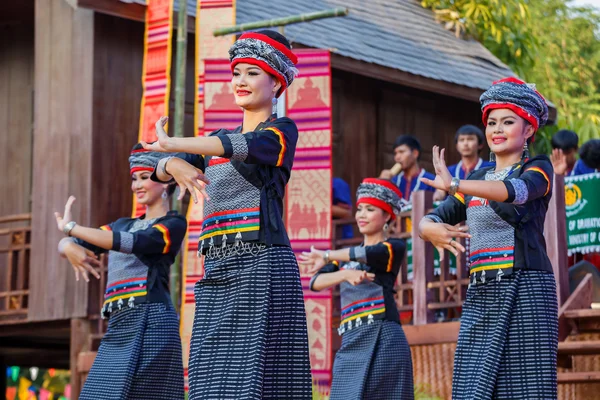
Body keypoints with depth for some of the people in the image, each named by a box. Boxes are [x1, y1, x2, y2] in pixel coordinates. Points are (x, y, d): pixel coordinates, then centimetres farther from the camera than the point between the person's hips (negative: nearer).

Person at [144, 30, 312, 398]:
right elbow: (160, 170, 13)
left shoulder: (282, 131, 4)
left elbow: (246, 146, -17)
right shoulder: (217, 141, 23)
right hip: (217, 268, 6)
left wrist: (172, 143, -20)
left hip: (261, 262, -6)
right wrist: (175, 166, -11)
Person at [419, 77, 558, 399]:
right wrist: (431, 230, -11)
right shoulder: (478, 179, 20)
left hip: (524, 291, -6)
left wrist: (454, 185, -34)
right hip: (480, 294, 6)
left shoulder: (537, 169, 3)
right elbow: (428, 220, 15)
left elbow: (517, 191, -21)